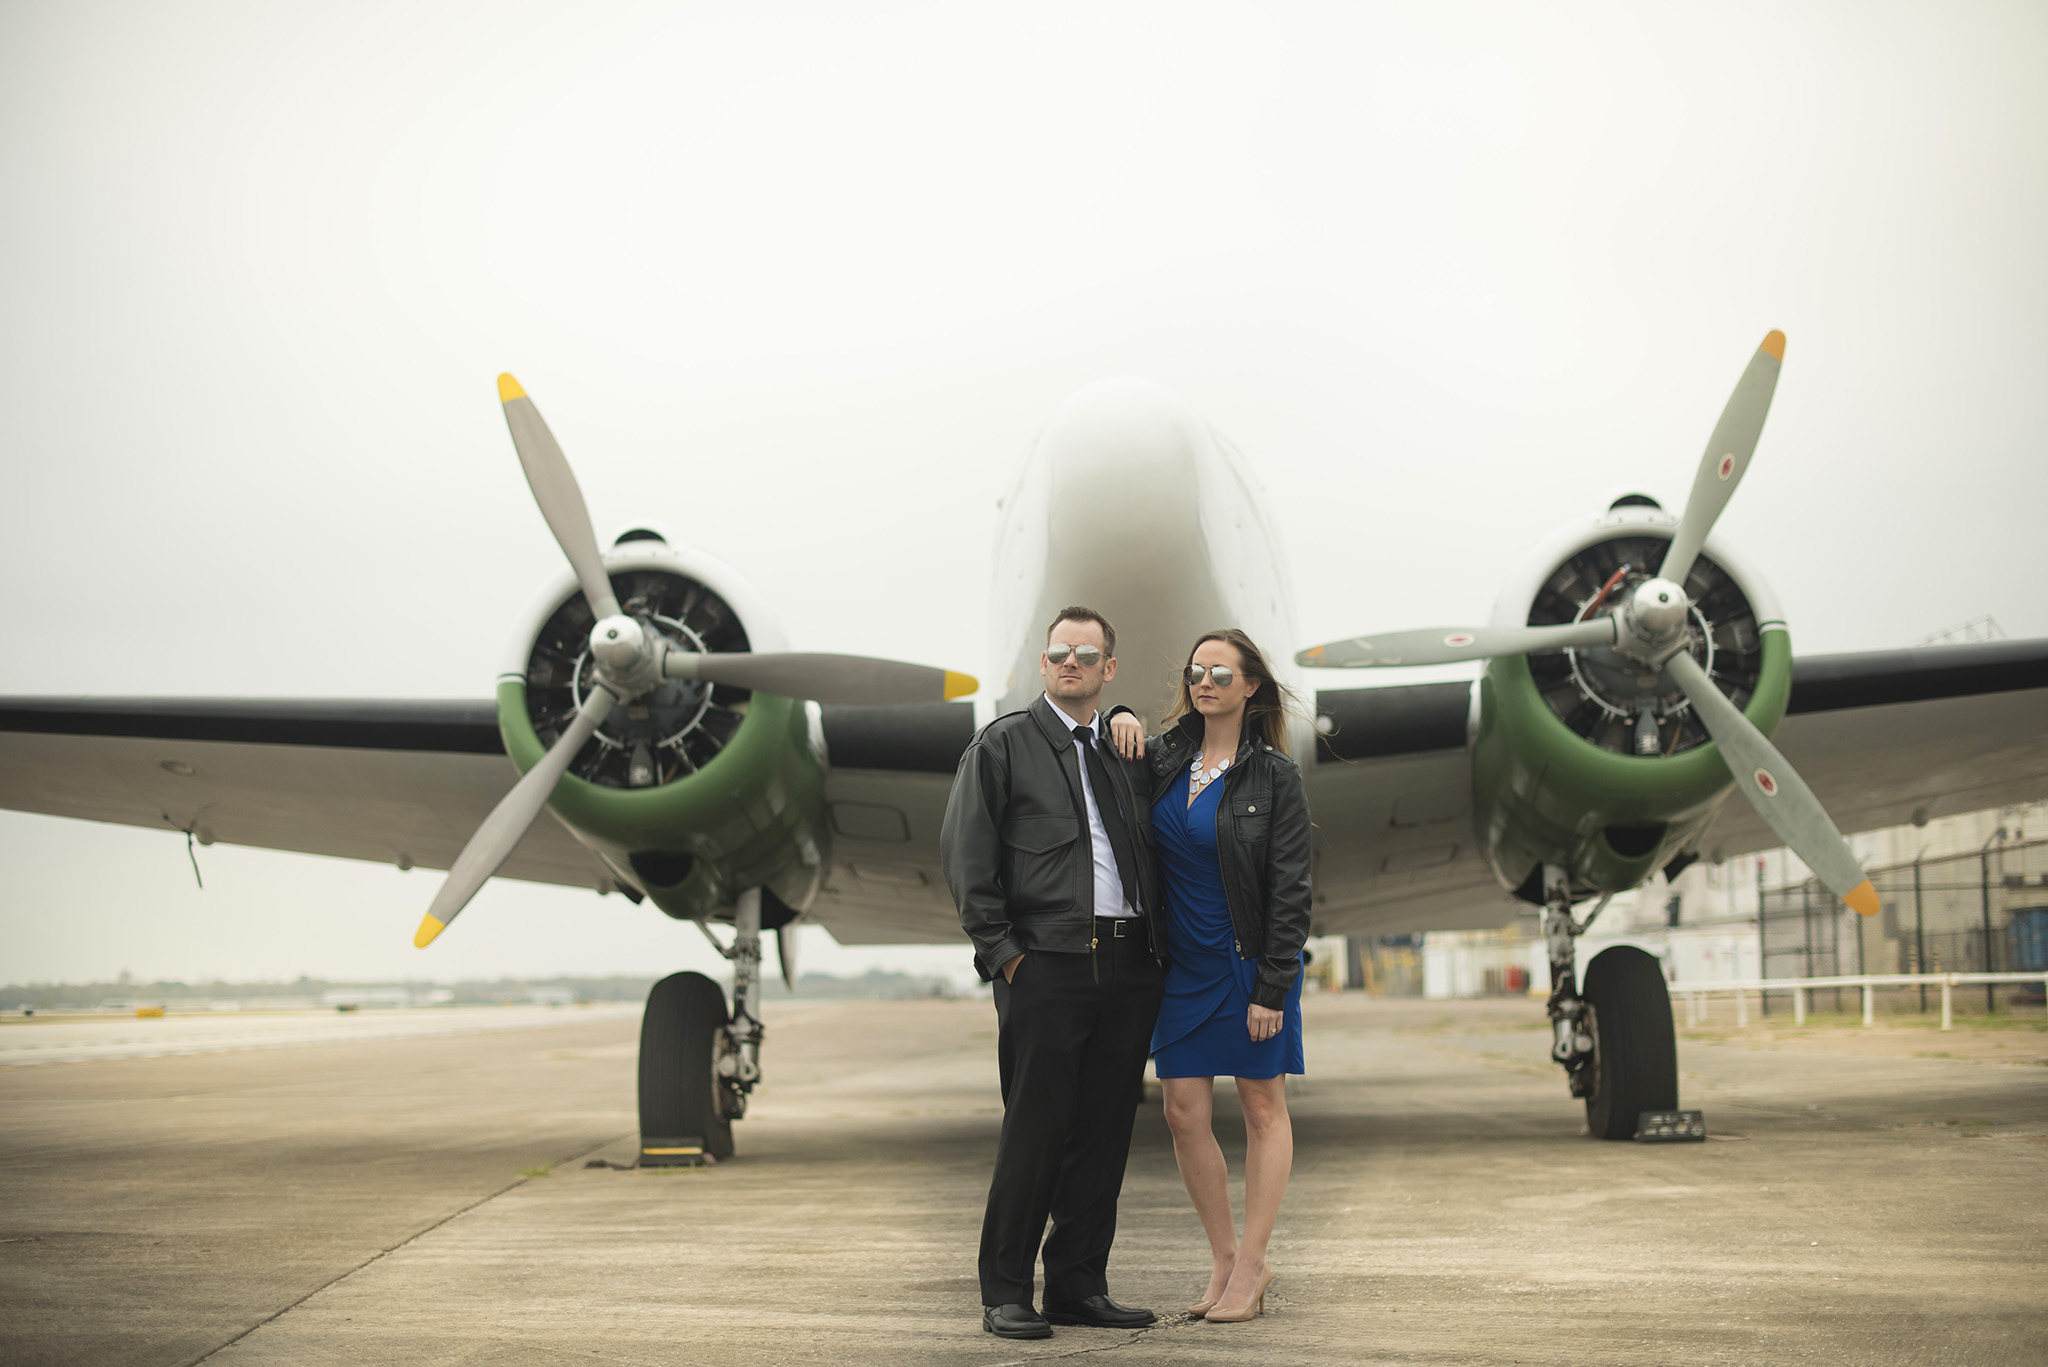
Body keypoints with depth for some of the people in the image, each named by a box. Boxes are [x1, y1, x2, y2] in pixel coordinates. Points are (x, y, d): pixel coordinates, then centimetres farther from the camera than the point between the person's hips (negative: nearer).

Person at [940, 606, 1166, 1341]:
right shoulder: (1003, 744, 3)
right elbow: (964, 852, -3)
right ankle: (1006, 1293, 7)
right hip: (1045, 966, -5)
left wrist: (1155, 946, 9)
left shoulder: (1126, 752, 17)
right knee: (1035, 1131, -3)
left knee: (1105, 1133, 7)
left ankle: (1078, 1286, 17)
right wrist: (1001, 950, -8)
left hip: (1128, 968, 5)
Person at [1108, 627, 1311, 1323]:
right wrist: (1121, 718, 1)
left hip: (1250, 963, -4)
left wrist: (1272, 989, -13)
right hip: (1181, 965, 4)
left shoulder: (1273, 775, -6)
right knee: (1184, 1114, 2)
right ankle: (1226, 1260, 13)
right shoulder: (1162, 757, 5)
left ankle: (1249, 1265, 9)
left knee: (1263, 1108, 4)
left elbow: (1289, 888, -8)